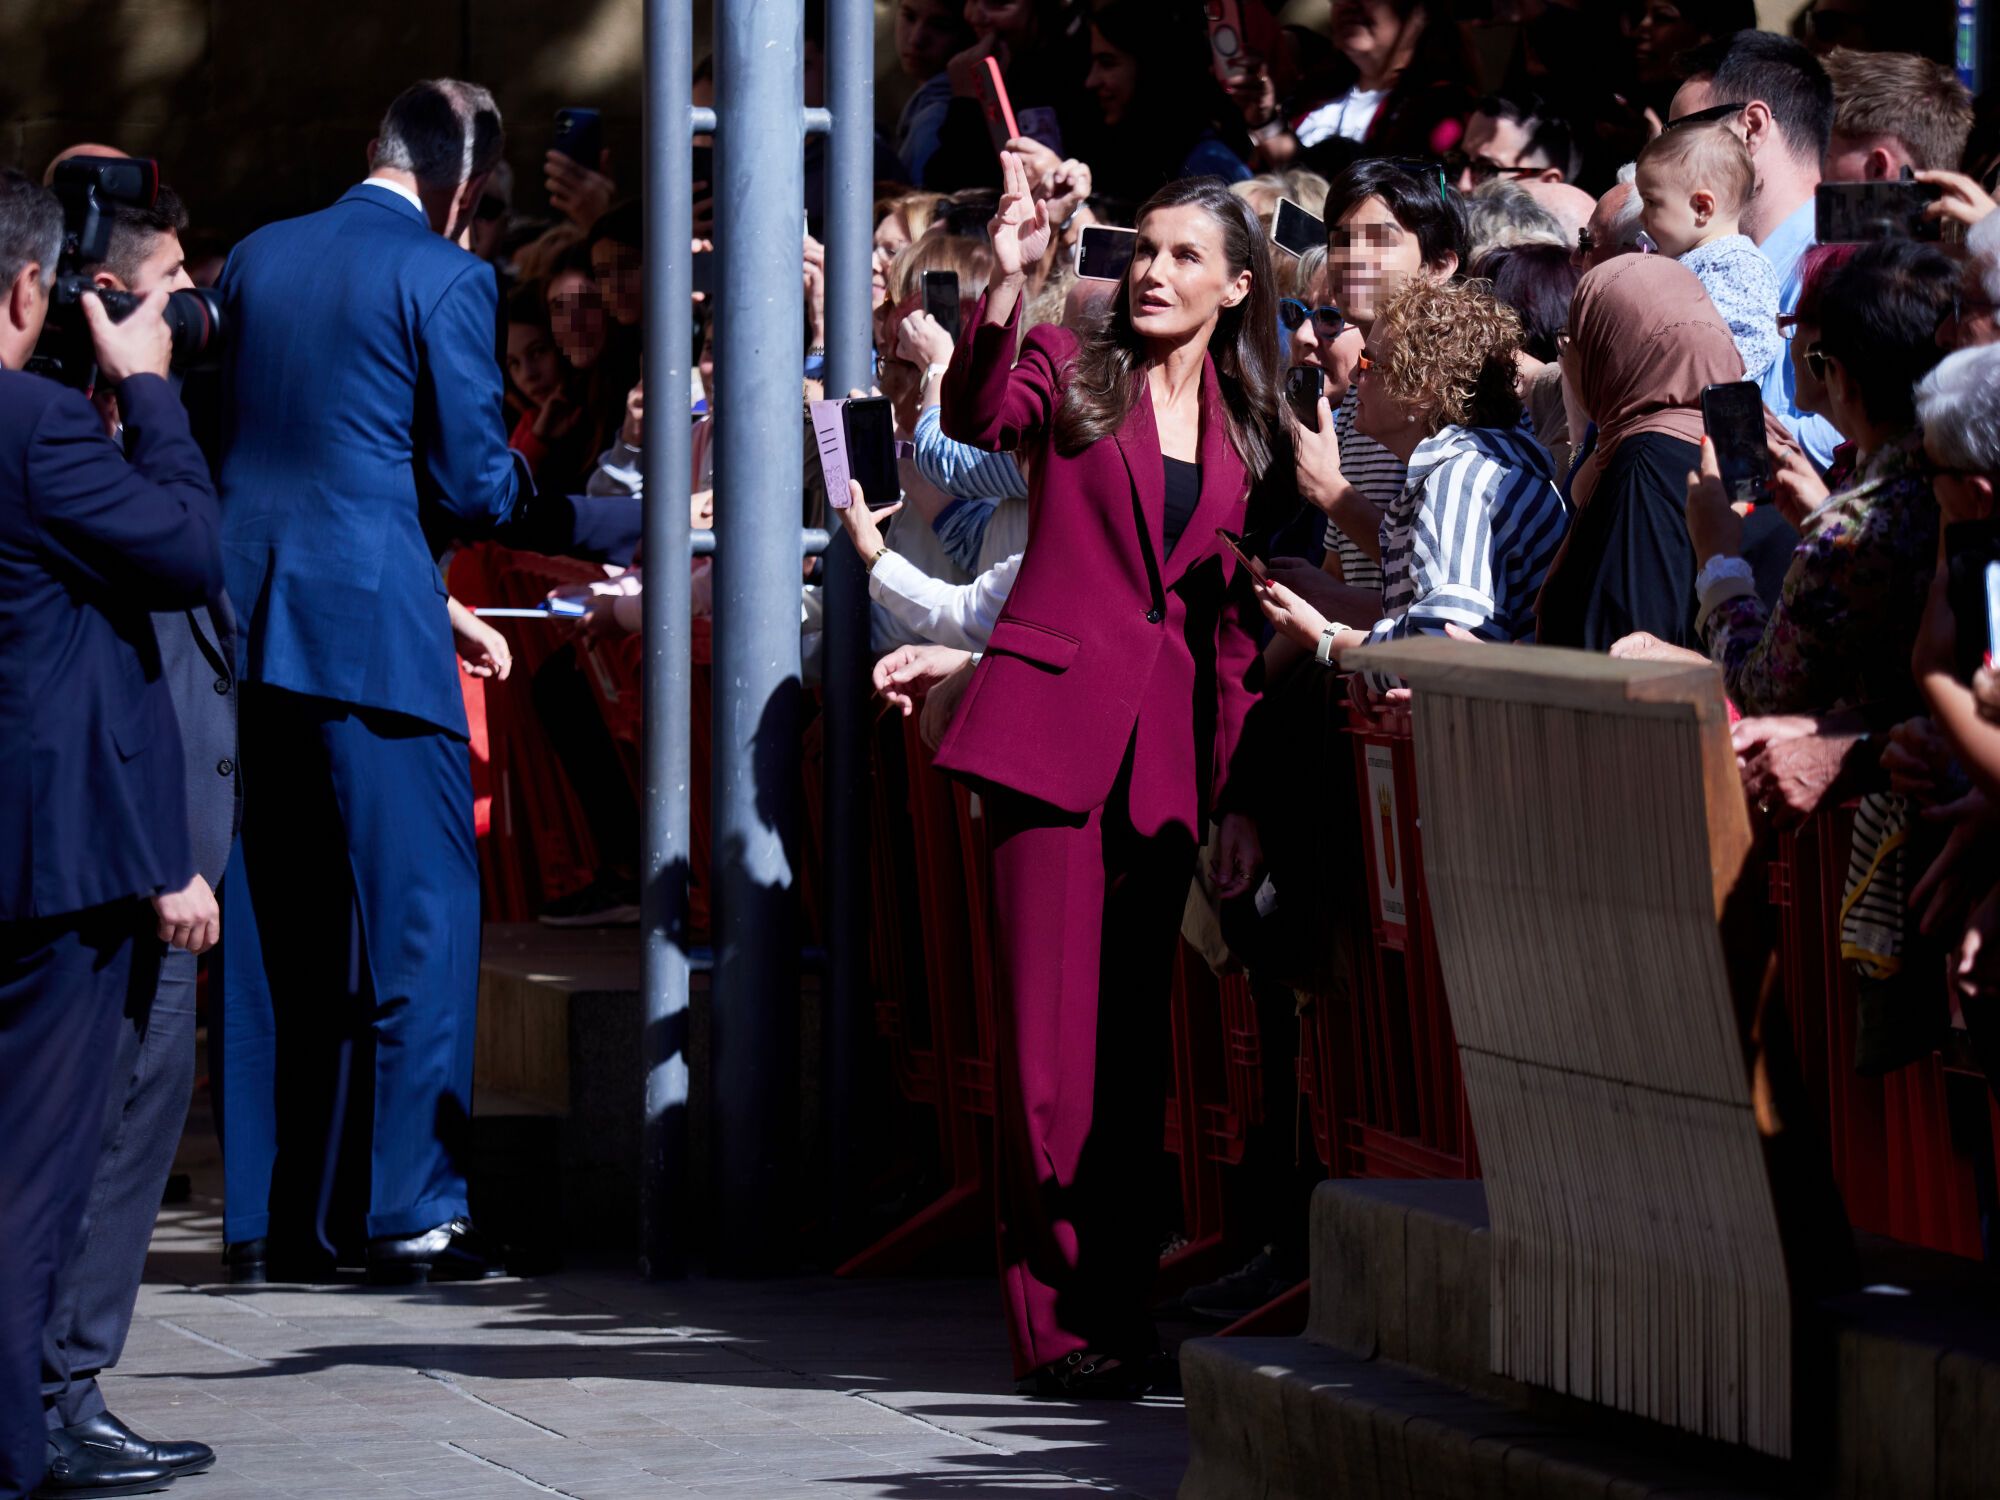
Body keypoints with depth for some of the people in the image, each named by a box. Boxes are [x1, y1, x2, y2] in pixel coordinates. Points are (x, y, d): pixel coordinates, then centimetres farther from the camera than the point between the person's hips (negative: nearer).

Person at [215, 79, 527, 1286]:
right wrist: (519, 477, 13)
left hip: (249, 626, 6)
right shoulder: (445, 280, -8)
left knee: (275, 929, 12)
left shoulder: (256, 261, 11)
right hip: (376, 624, -6)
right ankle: (412, 1210, -1)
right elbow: (474, 484, -8)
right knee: (420, 916, 1)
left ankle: (266, 1214, 14)